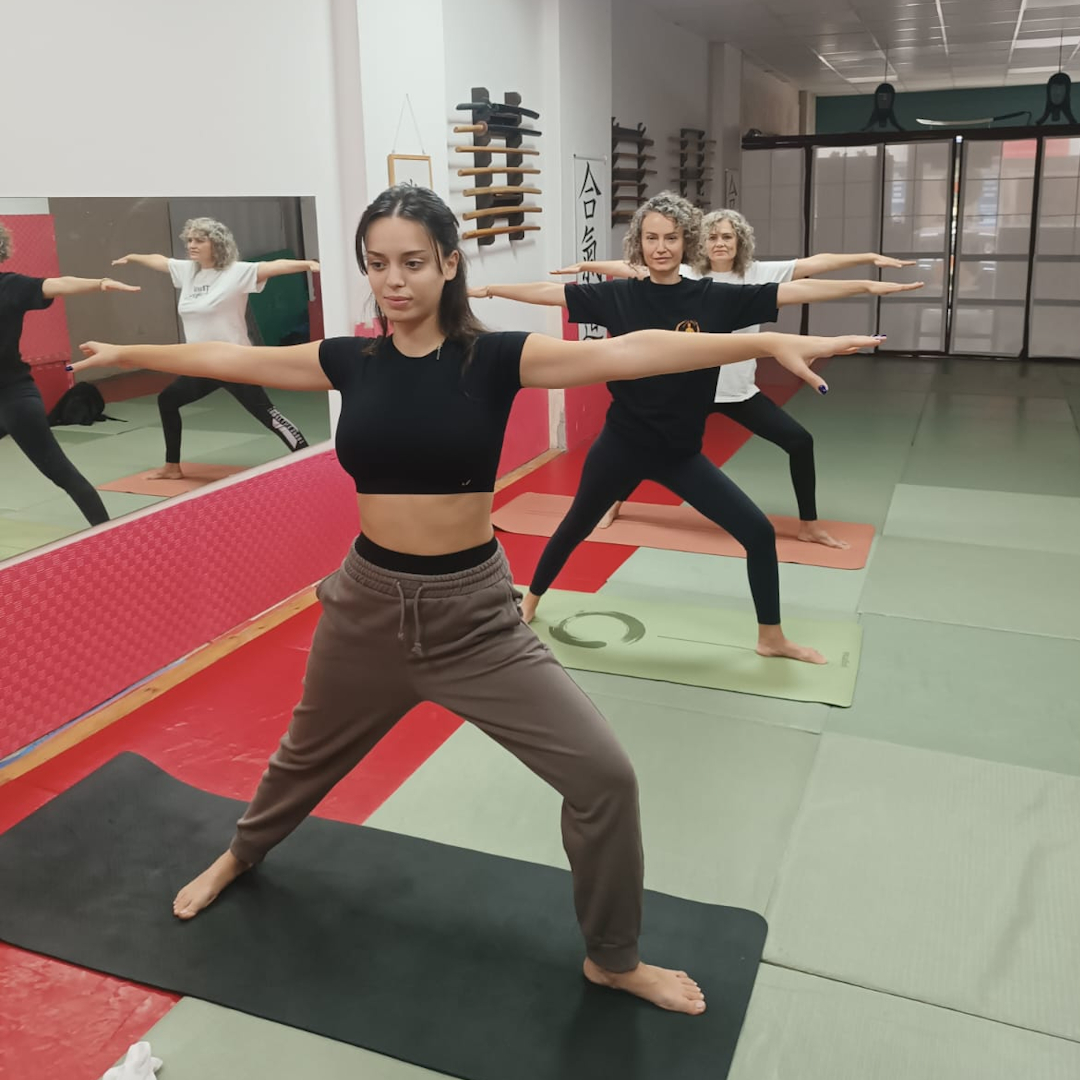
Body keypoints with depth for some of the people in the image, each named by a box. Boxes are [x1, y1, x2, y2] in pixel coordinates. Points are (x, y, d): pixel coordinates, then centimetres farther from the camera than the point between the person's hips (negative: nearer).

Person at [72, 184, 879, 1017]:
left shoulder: (493, 358, -13)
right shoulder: (352, 360, -3)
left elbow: (627, 353, -24)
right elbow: (229, 359, 9)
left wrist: (769, 342, -33)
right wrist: (126, 354, 21)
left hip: (475, 612, -2)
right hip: (369, 603, 2)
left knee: (605, 775, -6)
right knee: (308, 756, 26)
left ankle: (613, 960, 20)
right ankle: (242, 854, 60)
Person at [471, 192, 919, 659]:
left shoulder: (714, 299, -6)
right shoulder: (618, 296, -6)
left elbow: (793, 291, -7)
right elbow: (549, 291, -1)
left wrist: (867, 285, -10)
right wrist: (487, 289, -1)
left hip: (681, 453, 1)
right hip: (622, 444, -1)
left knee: (758, 531, -1)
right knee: (576, 526, 18)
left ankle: (771, 638, 18)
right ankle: (531, 600, 43)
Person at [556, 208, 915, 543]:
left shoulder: (760, 274, -3)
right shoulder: (684, 278, -5)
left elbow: (813, 263, -7)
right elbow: (631, 269, -4)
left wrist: (871, 257, -11)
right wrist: (585, 265, -7)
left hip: (739, 391, 1)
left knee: (800, 441, -3)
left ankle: (809, 526, 14)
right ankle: (614, 504, 36)